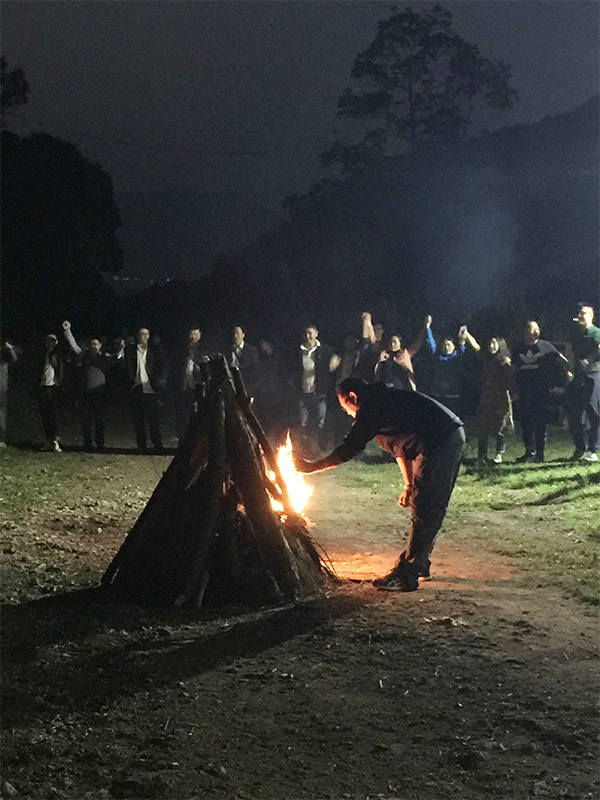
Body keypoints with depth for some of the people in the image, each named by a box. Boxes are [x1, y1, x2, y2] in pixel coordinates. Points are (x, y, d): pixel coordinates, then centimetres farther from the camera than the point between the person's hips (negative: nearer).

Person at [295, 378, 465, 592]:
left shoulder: (371, 408, -7)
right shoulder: (385, 401, 25)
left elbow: (349, 449, -9)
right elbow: (399, 447, 29)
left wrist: (312, 467, 0)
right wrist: (409, 485, 28)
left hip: (439, 443, -10)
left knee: (424, 511, -8)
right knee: (433, 509, 18)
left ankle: (406, 576, -7)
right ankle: (419, 564, 28)